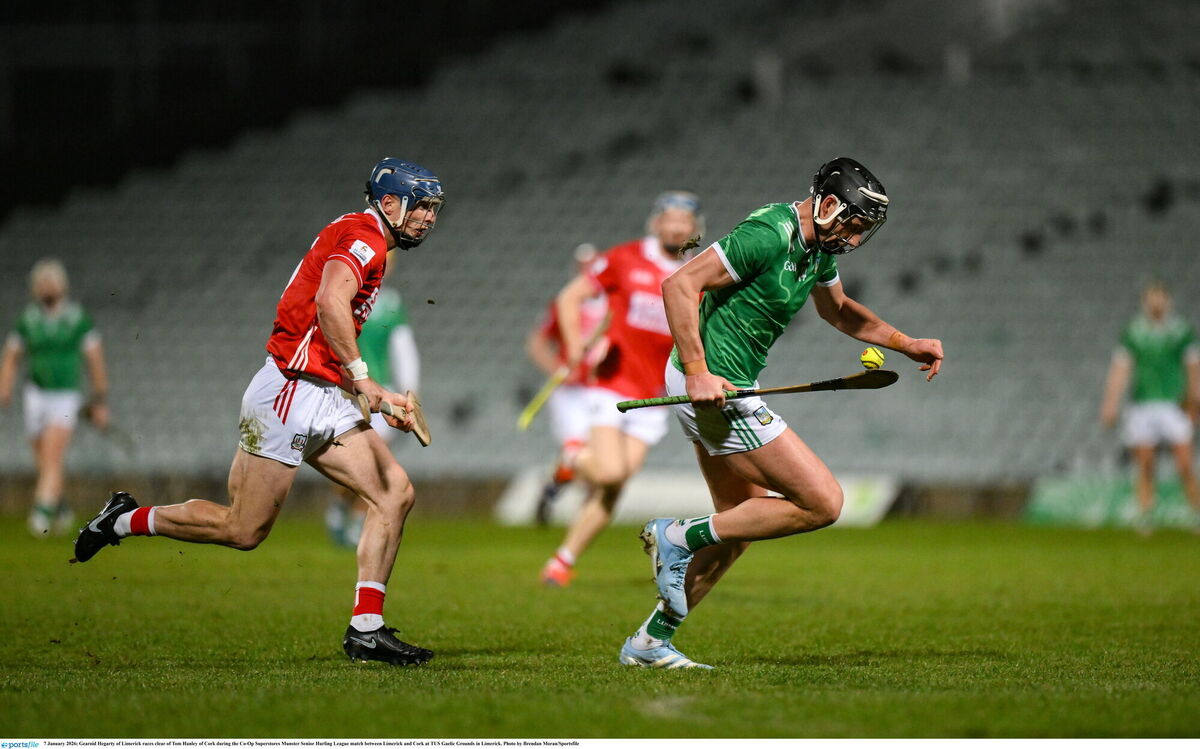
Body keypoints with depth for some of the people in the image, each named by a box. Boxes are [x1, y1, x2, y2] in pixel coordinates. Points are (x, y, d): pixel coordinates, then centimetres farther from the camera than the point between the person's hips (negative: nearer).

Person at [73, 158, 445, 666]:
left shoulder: (369, 246, 20)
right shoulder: (362, 238, -11)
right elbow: (330, 302, -30)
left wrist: (380, 398, 21)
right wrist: (361, 376, -32)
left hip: (327, 404, 10)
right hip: (288, 395, -10)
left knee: (395, 493, -1)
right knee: (244, 529, -4)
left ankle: (366, 630, 0)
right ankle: (126, 520, 16)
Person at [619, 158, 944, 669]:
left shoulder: (819, 246, 10)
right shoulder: (769, 235, -20)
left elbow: (838, 310, 31)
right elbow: (679, 285, -23)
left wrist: (907, 344, 22)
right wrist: (698, 372, -26)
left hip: (721, 388, 10)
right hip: (710, 387, -10)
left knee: (741, 524, 19)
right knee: (822, 503, -8)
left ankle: (651, 641, 23)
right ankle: (679, 538, -4)